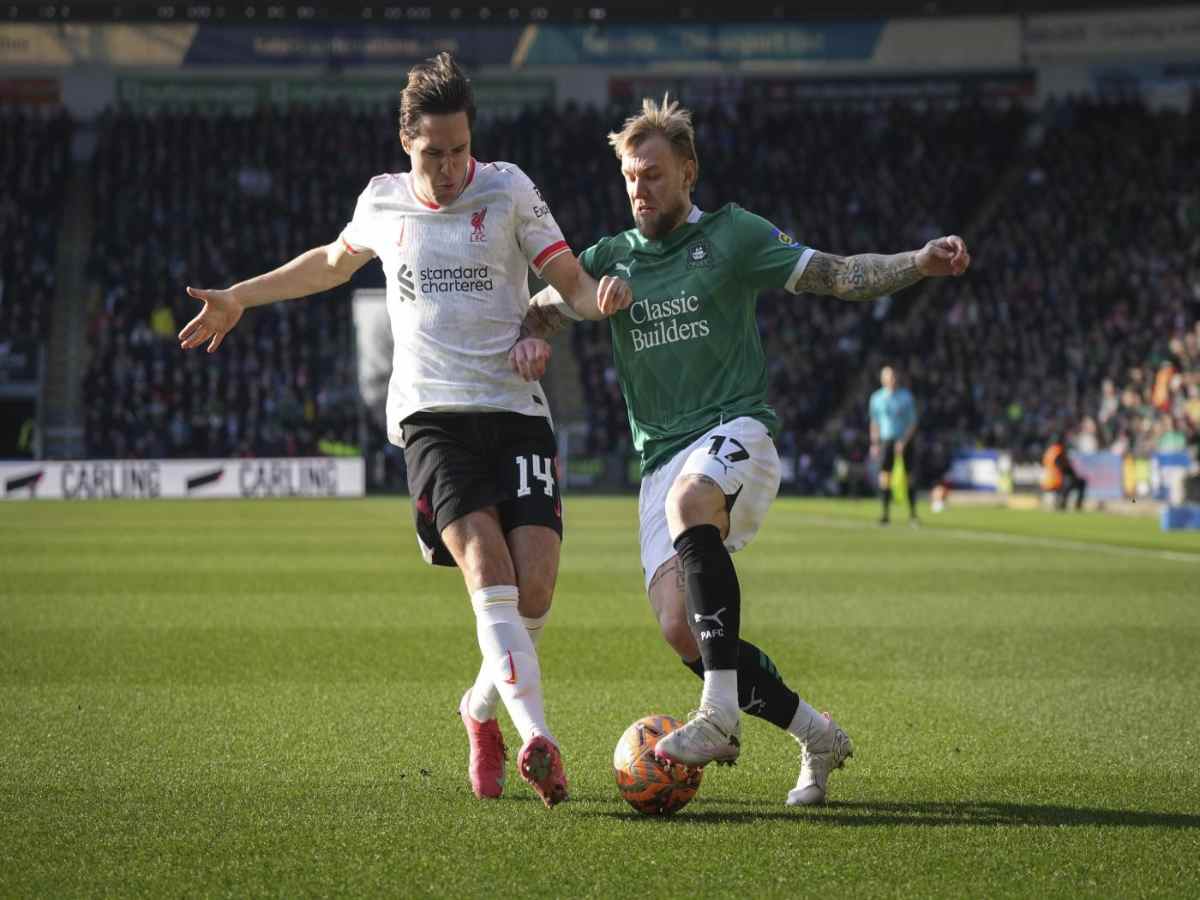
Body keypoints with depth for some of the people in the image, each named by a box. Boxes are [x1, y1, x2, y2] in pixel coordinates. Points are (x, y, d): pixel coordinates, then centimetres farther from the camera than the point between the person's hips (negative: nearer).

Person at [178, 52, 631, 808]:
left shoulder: (508, 190, 4)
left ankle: (483, 710, 17)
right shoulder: (382, 202, 11)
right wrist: (238, 300, 34)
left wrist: (601, 298, -19)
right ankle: (537, 738, -33)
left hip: (516, 409, 0)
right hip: (431, 415, 0)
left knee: (535, 587, -13)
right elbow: (331, 263, 32)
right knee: (487, 564, -23)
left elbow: (570, 281, 4)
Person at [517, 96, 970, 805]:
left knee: (690, 500, -40)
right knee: (681, 631, -12)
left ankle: (721, 715, -44)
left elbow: (839, 276, 5)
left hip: (736, 433, -4)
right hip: (662, 459, 4)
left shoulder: (733, 235, 7)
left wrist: (919, 264, -10)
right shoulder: (610, 259, 17)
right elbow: (534, 317, 11)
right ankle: (817, 735, 7)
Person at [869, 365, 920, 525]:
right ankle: (886, 513, -11)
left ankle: (912, 512, 16)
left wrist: (904, 441, -14)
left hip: (905, 441, -1)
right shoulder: (877, 398, 5)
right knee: (884, 476, -12)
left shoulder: (906, 396, -1)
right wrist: (874, 444, 7)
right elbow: (875, 423, 13)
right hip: (887, 440, 1)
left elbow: (913, 422, -3)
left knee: (909, 477, 3)